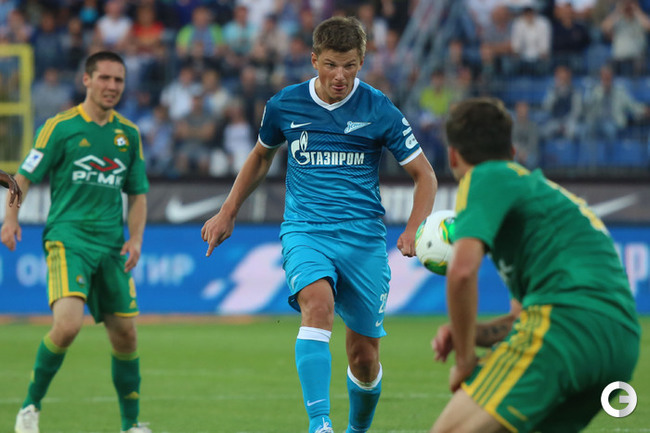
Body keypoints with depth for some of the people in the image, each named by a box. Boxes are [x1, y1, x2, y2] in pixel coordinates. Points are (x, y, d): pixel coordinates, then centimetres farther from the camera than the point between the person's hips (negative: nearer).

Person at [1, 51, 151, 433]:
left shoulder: (129, 133, 12)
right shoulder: (60, 127, -1)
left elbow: (138, 193, 18)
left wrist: (136, 238, 4)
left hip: (112, 244, 5)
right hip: (67, 239, -5)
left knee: (125, 334, 5)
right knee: (68, 324, -23)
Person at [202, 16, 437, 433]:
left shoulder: (379, 110, -4)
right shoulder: (285, 105, 2)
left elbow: (424, 174, 3)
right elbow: (262, 155, 23)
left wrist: (414, 229, -14)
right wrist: (228, 213, 24)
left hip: (364, 237, 0)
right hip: (304, 230, 0)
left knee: (365, 354, 5)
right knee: (318, 303, -32)